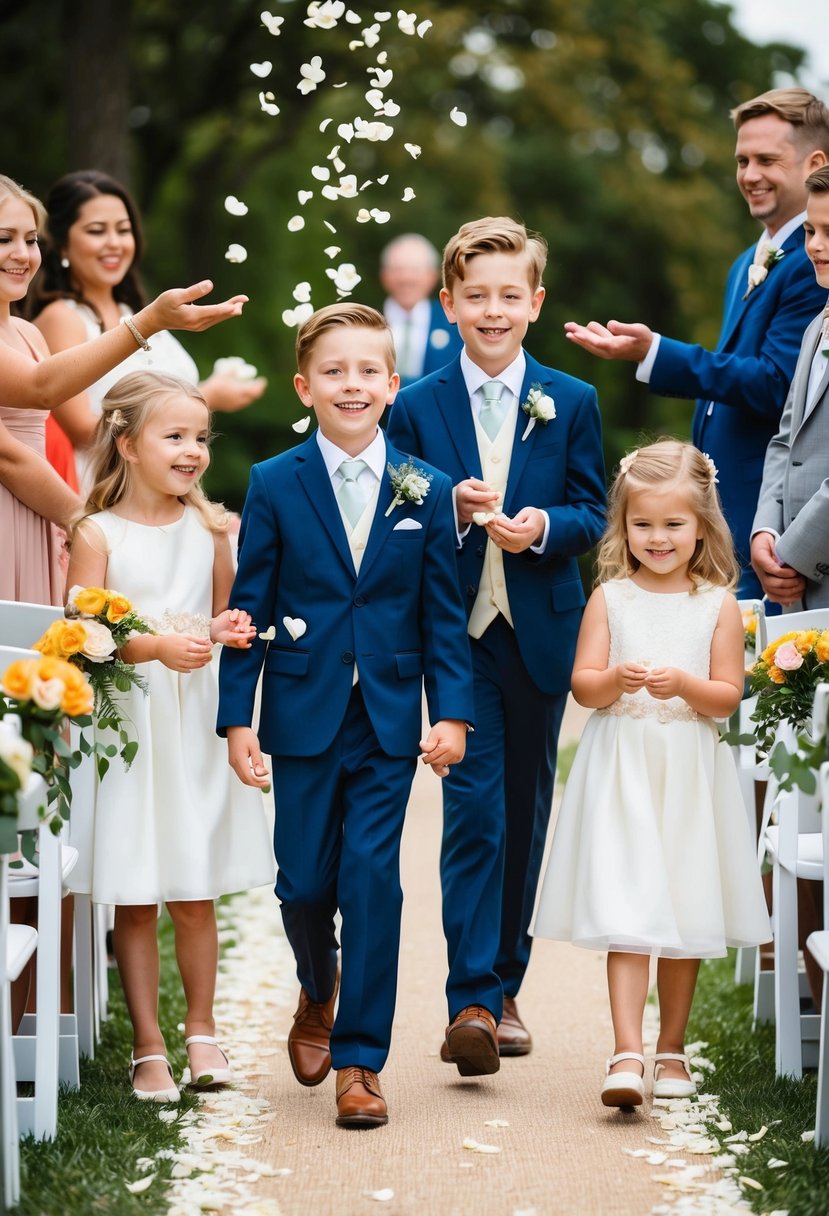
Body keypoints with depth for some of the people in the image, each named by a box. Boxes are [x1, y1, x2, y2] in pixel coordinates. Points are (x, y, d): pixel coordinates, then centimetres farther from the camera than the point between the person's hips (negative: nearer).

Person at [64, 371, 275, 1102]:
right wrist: (156, 646, -23)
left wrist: (228, 629, -7)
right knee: (133, 899, 2)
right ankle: (148, 1046, 12)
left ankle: (201, 1030, 23)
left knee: (195, 896, 6)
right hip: (125, 721, -2)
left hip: (194, 725, 2)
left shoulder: (208, 528, 5)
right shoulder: (98, 534, -4)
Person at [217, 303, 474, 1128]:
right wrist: (236, 718, -4)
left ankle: (360, 1060, 3)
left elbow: (443, 615, 4)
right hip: (303, 714, 0)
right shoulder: (274, 486, 0)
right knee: (303, 881, 5)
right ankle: (318, 996, 38)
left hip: (388, 719, 0)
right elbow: (250, 607, 0)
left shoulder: (426, 492, 2)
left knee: (373, 878, -5)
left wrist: (451, 712, -4)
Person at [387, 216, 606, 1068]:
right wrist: (455, 508, -17)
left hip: (540, 637, 2)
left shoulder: (572, 404, 5)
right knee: (473, 809, -11)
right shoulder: (416, 408, 2)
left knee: (525, 814, 10)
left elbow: (591, 515, 3)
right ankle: (472, 999, -13)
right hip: (458, 637, -2)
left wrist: (542, 526, -17)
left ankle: (501, 988, 22)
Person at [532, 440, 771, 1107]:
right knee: (627, 913, -10)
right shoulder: (610, 598, 2)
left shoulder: (718, 605, 2)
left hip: (691, 777, 1)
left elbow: (728, 696, -1)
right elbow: (582, 685, 0)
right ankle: (627, 1054, -15)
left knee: (687, 918, 9)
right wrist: (616, 679, -21)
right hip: (622, 772, -1)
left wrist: (684, 684, -19)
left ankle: (672, 1048, 23)